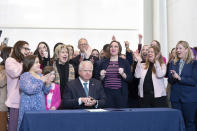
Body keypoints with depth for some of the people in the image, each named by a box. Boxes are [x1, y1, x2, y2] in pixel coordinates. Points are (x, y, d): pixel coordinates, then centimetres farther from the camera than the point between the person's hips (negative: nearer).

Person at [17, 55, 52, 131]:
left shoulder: (40, 75, 12)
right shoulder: (25, 76, -6)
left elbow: (46, 91, 18)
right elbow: (30, 90, -23)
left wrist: (48, 83, -2)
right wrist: (41, 81, -16)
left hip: (41, 108, 6)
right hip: (29, 109, -6)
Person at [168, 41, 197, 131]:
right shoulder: (173, 63, 11)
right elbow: (170, 81, 6)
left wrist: (179, 78, -17)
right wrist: (173, 77, -16)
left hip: (189, 99, -4)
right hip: (176, 98, 4)